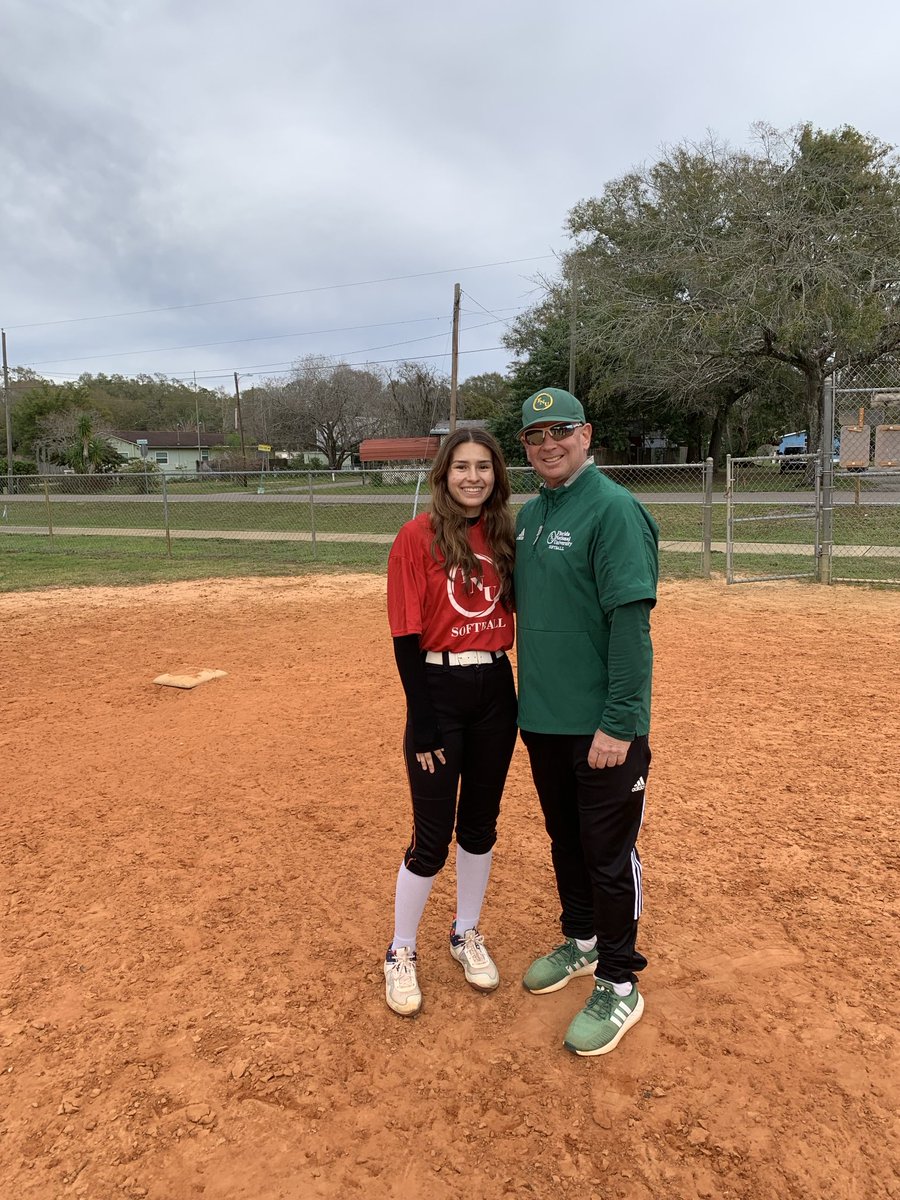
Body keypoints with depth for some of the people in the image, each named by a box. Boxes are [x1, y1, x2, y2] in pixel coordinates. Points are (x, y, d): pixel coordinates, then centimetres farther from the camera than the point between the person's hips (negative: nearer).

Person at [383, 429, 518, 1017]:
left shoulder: (504, 535, 5)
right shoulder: (419, 536, -10)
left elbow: (518, 619, 9)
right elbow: (406, 637, -12)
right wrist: (423, 725, -13)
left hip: (497, 691, 5)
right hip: (439, 690, -5)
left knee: (480, 822, 17)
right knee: (432, 836, 3)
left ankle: (467, 935, 38)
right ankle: (401, 955, 26)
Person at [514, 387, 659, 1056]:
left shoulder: (613, 509, -15)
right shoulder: (529, 516, 11)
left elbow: (631, 621, -20)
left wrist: (618, 723, -23)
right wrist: (530, 697, 14)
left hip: (602, 725, -7)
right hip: (543, 718, 8)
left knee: (608, 853, 6)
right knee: (564, 839, 22)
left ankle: (619, 986, 24)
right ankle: (581, 942, 43)